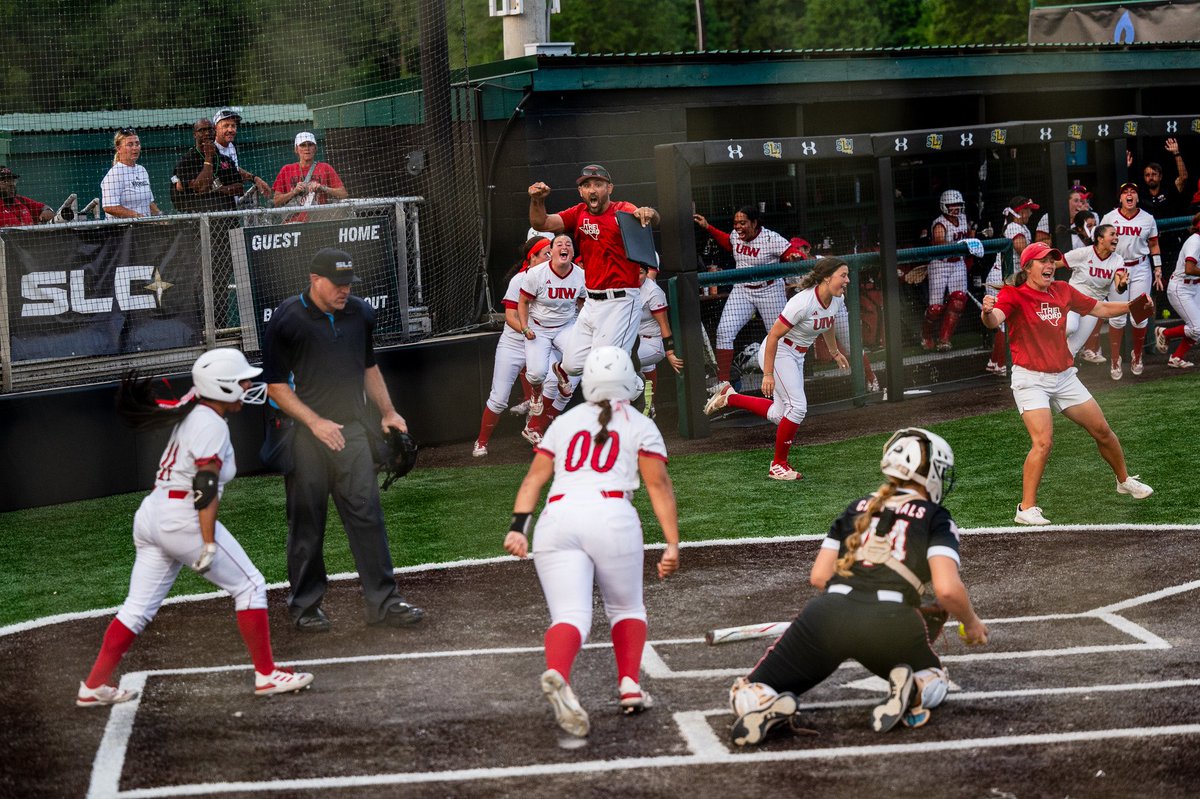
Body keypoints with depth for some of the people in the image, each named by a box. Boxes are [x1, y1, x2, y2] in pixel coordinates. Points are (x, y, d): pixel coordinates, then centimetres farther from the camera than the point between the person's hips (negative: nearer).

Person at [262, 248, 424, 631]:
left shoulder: (359, 313, 7)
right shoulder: (287, 319, -9)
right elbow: (275, 385, -8)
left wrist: (387, 411, 15)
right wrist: (315, 422, -16)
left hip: (352, 430, 4)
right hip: (304, 436, -4)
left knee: (367, 514, 0)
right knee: (306, 523, 5)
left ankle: (383, 601, 4)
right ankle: (305, 605, 17)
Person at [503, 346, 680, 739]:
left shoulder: (564, 422, 24)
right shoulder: (640, 426, 16)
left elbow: (534, 478, 13)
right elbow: (659, 486, 5)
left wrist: (518, 526, 5)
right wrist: (672, 545, 2)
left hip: (557, 518, 2)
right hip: (612, 515, -1)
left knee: (571, 616, -9)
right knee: (626, 609, 20)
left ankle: (556, 674, -39)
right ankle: (629, 684, 2)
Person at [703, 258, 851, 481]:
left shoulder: (837, 300, -5)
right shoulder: (803, 302, -30)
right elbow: (774, 335, -26)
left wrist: (835, 352, 32)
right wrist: (768, 374, -26)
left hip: (797, 357, 9)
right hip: (777, 353, -9)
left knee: (779, 415, 8)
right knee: (797, 407, -16)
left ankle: (729, 397, 24)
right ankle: (778, 465, -1)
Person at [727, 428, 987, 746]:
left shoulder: (858, 508, 25)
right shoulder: (937, 519, 13)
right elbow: (947, 588, -2)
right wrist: (970, 622, 17)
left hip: (827, 613, 2)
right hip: (891, 622, -2)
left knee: (746, 695, 14)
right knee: (935, 683, 31)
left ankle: (763, 704, -23)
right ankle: (914, 692, -6)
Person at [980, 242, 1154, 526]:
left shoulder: (1062, 291, 5)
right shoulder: (1013, 295, -13)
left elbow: (1101, 308, 17)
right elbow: (995, 320, -33)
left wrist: (1132, 306, 3)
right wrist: (988, 313, -57)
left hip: (1064, 376, 6)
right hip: (1031, 380, -6)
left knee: (1102, 431, 14)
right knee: (1043, 442, -22)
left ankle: (1124, 481, 39)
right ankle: (1026, 509, -14)